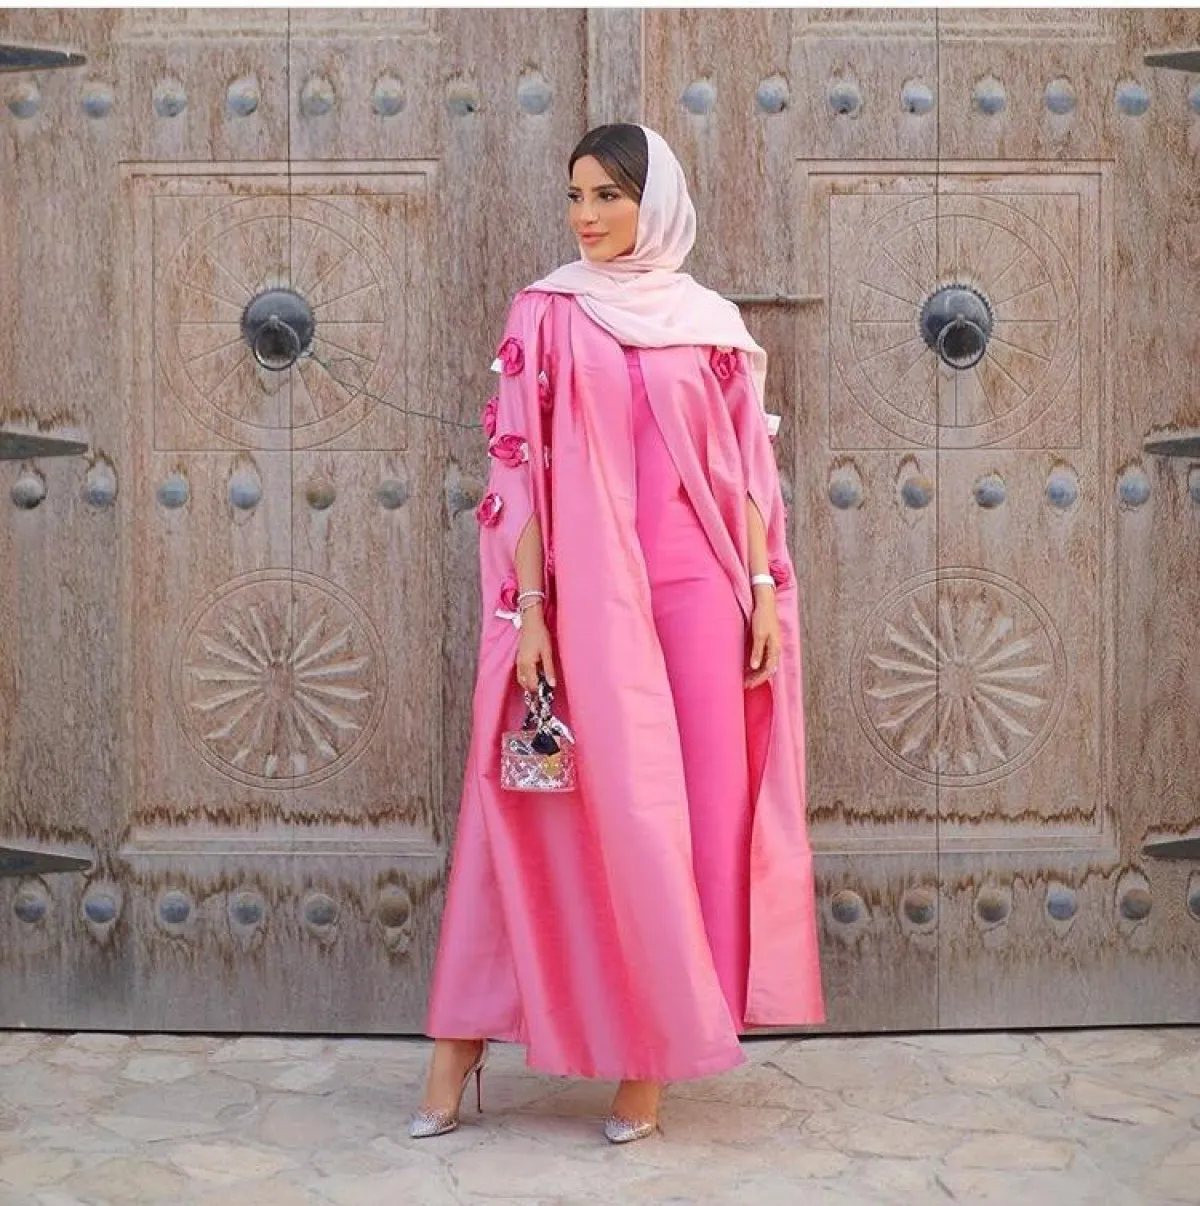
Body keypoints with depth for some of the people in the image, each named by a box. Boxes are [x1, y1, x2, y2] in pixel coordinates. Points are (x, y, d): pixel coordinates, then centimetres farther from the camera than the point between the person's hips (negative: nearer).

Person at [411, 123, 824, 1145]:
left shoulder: (712, 322, 10)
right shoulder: (546, 314, 3)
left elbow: (746, 470, 9)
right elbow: (521, 468, -1)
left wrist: (766, 592, 2)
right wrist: (527, 612, -8)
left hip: (698, 591, 3)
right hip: (591, 596, -2)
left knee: (696, 808, 4)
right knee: (617, 809, -1)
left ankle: (650, 1056, 17)